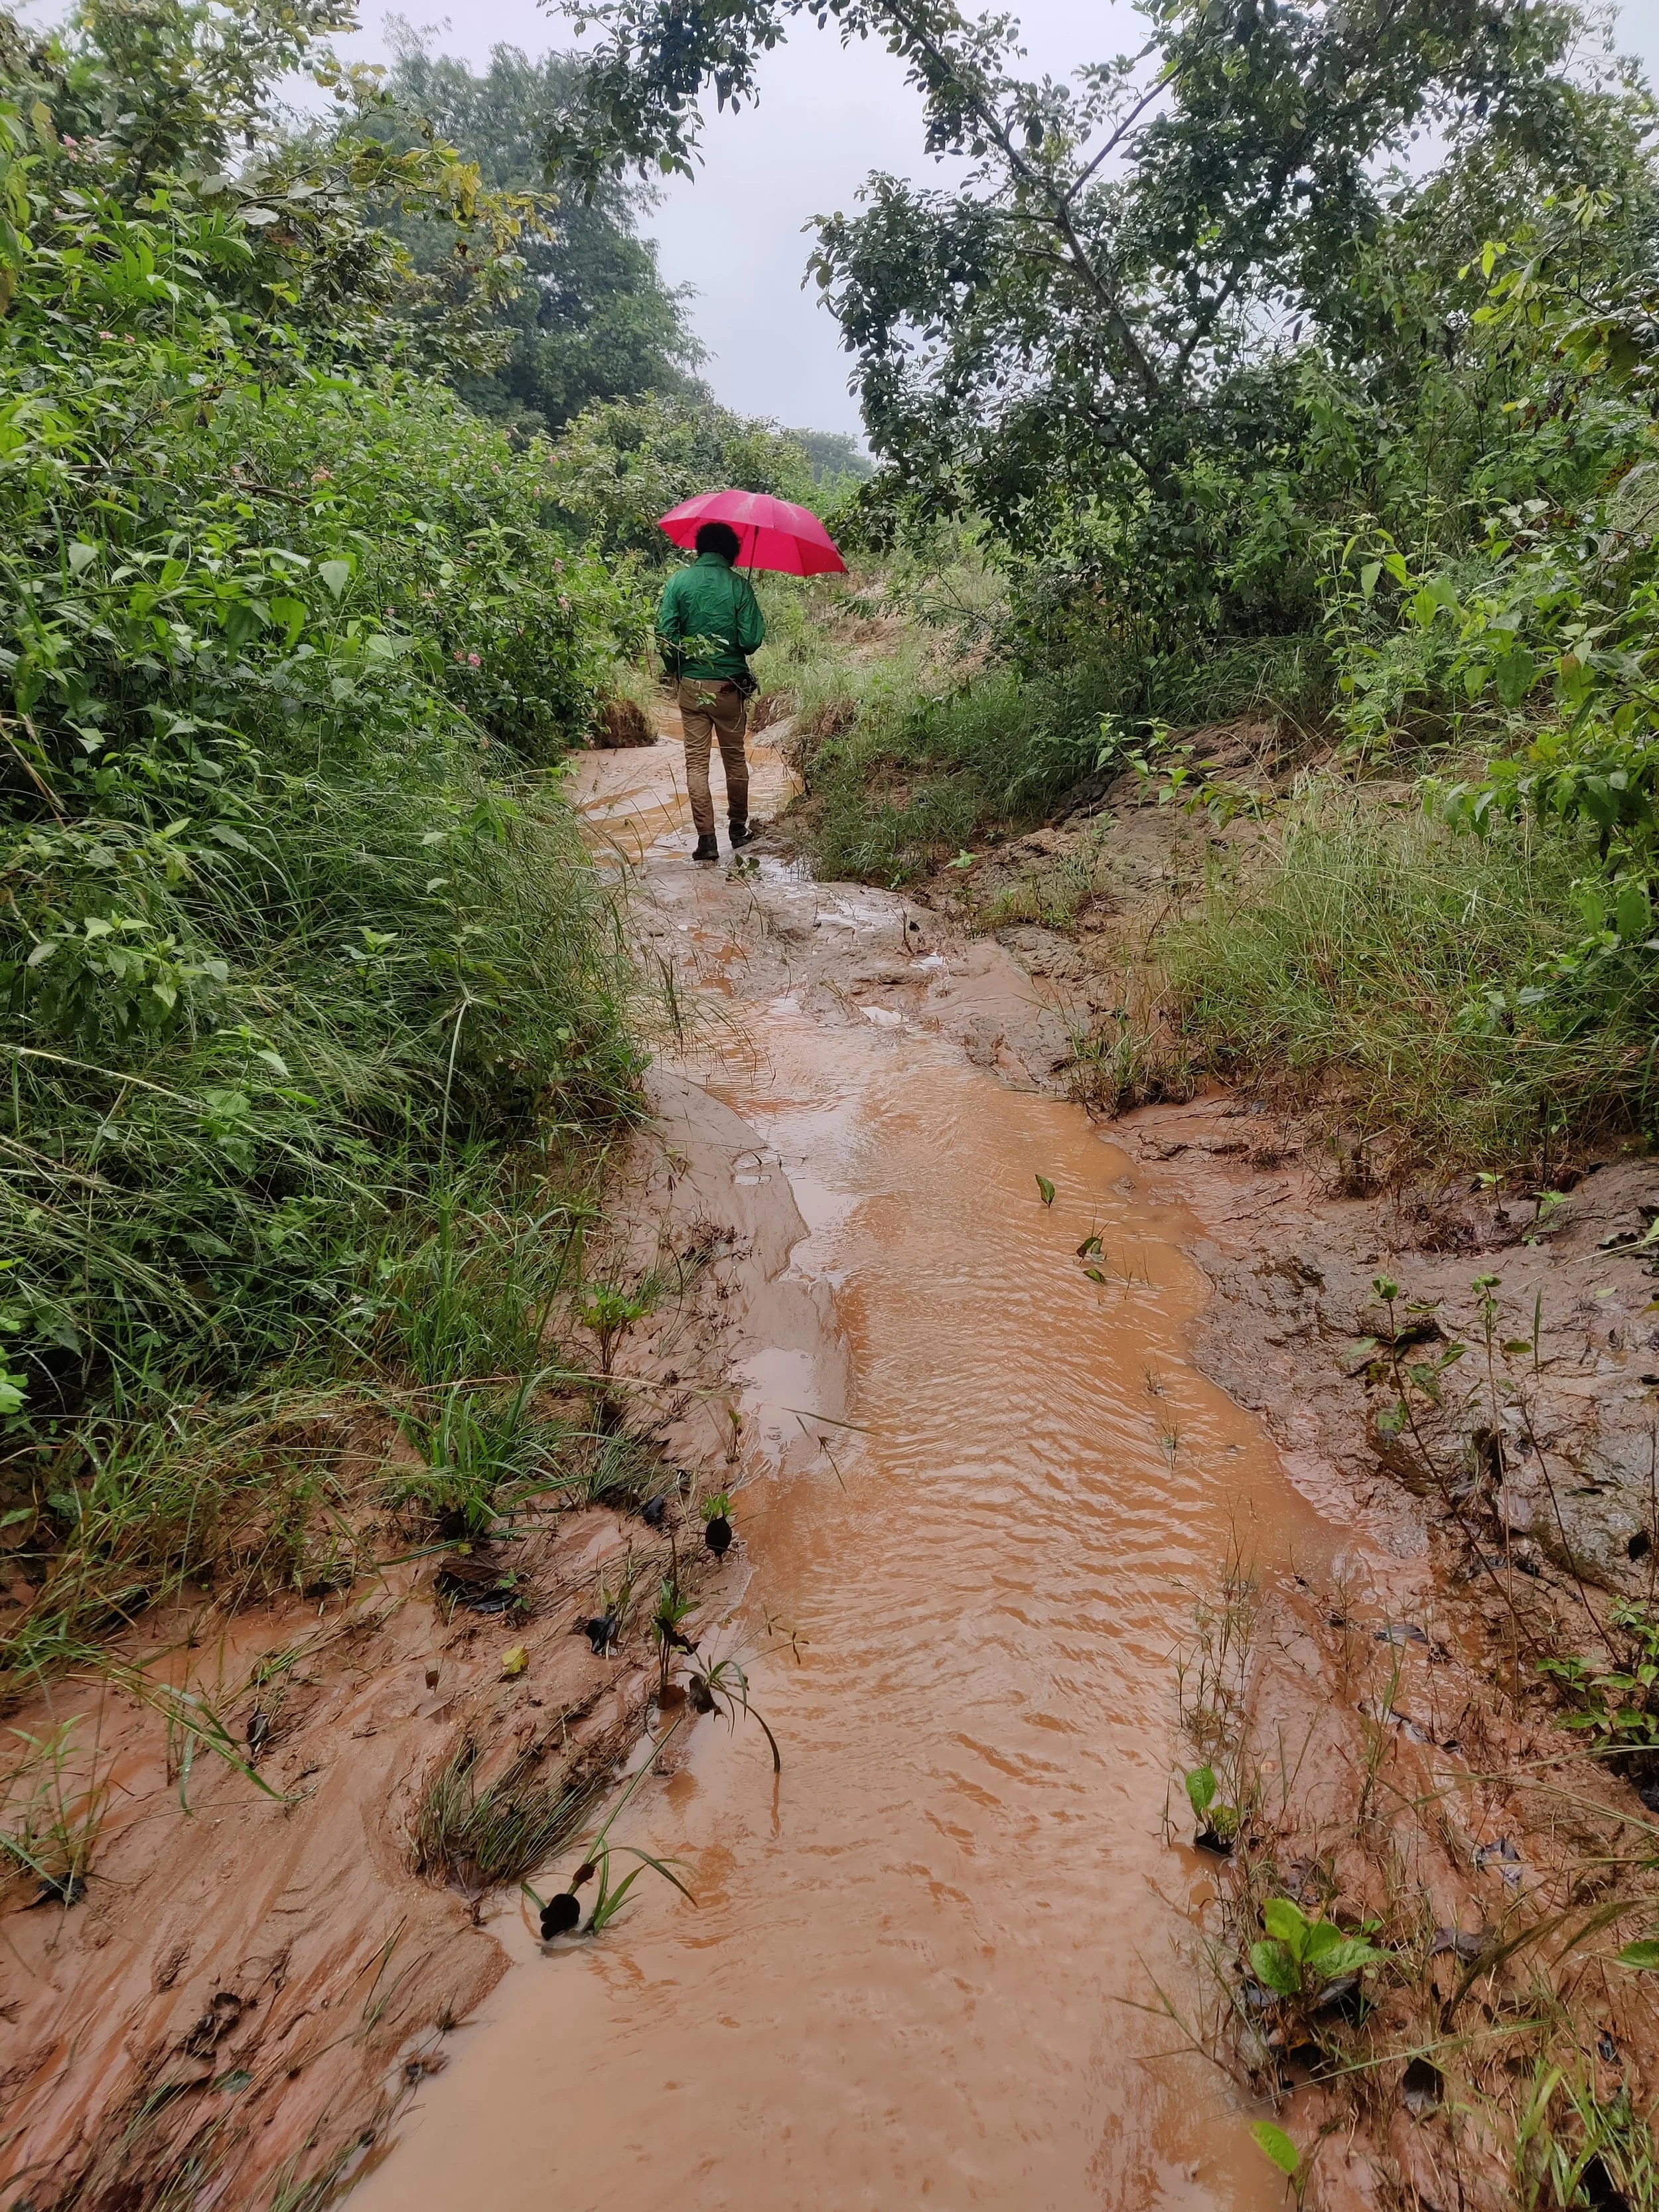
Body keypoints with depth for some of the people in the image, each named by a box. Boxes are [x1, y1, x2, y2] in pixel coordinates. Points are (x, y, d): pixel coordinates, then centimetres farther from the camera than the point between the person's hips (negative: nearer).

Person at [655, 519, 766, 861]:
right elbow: (751, 641, -11)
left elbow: (665, 634, -7)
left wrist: (676, 669, 9)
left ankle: (706, 838, -1)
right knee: (734, 757, 15)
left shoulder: (679, 581, -1)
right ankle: (739, 827, 26)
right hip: (731, 685, 0)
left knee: (696, 762, 3)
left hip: (692, 685, 1)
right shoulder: (739, 585, -5)